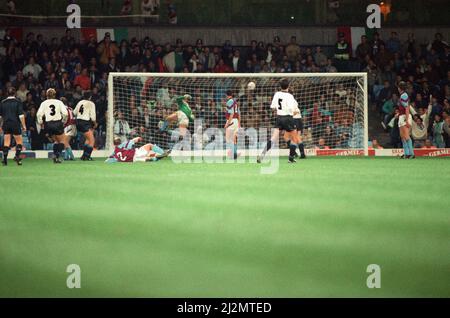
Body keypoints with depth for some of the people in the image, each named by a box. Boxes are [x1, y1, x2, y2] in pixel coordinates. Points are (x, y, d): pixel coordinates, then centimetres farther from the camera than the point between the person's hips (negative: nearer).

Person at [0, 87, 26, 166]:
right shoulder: (17, 102, -4)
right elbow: (21, 115, -10)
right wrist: (24, 125, -5)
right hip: (15, 124, -3)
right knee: (19, 142, 6)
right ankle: (17, 156, -12)